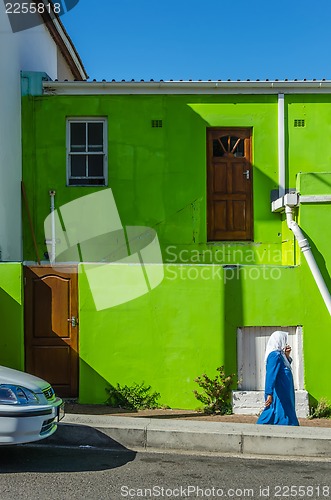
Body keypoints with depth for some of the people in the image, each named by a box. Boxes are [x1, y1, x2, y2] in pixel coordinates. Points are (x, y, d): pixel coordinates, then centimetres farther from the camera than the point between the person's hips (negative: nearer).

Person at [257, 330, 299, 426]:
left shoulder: (279, 354, 10)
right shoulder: (275, 355, -18)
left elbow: (286, 367, 26)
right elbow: (271, 375, -25)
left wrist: (287, 355, 10)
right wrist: (269, 394, -29)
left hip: (283, 392, 10)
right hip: (279, 394, -10)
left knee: (271, 415, 12)